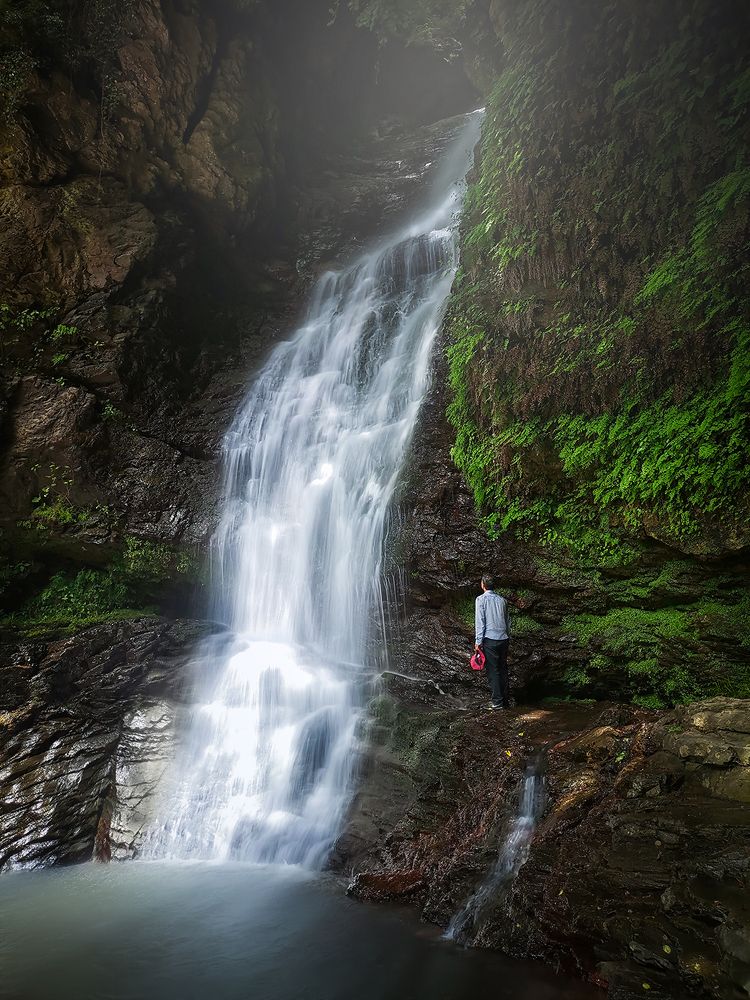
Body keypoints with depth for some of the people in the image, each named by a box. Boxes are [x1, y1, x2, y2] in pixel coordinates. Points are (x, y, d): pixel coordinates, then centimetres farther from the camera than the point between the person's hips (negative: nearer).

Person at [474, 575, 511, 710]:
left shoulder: (481, 599, -6)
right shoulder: (502, 600, 8)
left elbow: (480, 621, -9)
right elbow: (508, 621, 13)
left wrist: (478, 641, -6)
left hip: (490, 639, -5)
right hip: (504, 638, 5)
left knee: (493, 670, 1)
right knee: (503, 669, 12)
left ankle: (497, 701, 2)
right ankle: (506, 700, 17)